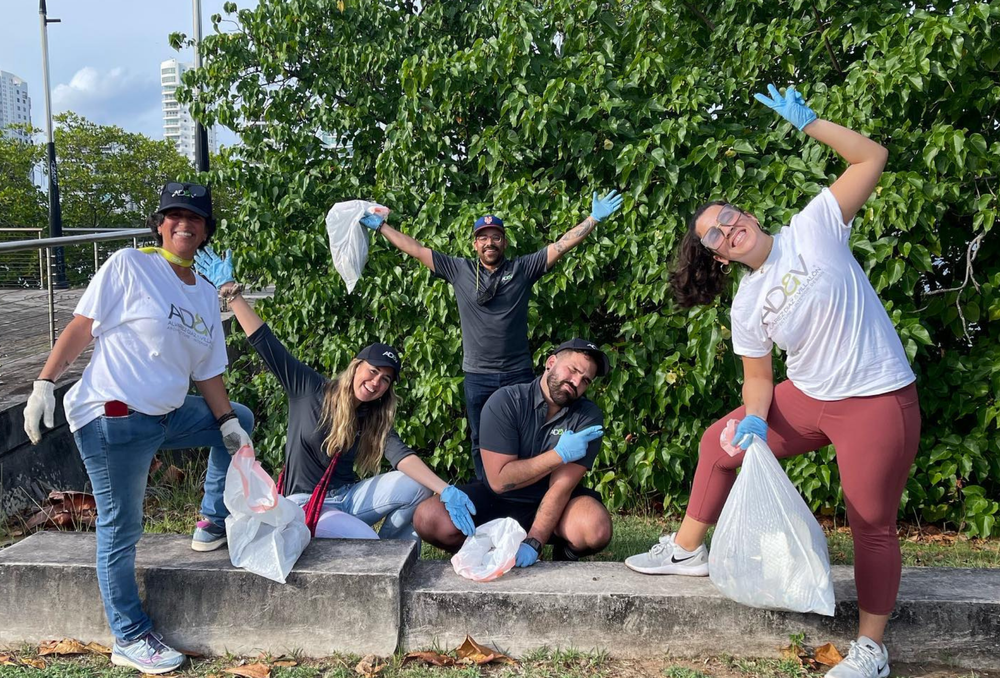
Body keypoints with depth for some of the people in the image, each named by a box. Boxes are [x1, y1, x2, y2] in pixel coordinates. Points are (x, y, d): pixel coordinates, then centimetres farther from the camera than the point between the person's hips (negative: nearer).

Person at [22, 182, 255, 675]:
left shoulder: (206, 296, 12)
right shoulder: (128, 266, -7)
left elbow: (208, 372, 13)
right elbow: (81, 327, -8)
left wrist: (228, 422, 5)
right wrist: (45, 382, -13)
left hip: (168, 415, 8)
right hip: (112, 417, -7)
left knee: (239, 421, 18)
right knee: (121, 528, -1)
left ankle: (214, 524, 24)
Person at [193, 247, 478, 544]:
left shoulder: (376, 422, 1)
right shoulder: (308, 388, -6)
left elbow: (402, 456, -18)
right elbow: (264, 341, -9)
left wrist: (445, 491, -37)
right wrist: (229, 288, -13)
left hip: (346, 497, 5)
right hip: (304, 503, -5)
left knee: (417, 487, -19)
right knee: (367, 545, -32)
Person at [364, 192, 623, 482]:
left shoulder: (523, 268, 2)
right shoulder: (459, 270, 5)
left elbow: (561, 245, -3)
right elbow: (416, 249, 7)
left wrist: (594, 219, -11)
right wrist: (380, 226, 7)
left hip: (519, 373, -1)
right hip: (477, 376, 1)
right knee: (482, 444, 12)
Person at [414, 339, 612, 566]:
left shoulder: (588, 418, -12)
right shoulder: (505, 402, -15)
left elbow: (562, 486, -19)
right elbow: (499, 480, -19)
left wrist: (533, 543, -29)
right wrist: (559, 455, -23)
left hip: (554, 504, 0)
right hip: (497, 501, 0)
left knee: (597, 529, -32)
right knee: (429, 519, -26)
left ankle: (565, 555, 4)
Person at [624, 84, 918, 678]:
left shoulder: (813, 229, -10)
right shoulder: (746, 306, 1)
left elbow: (872, 158, -11)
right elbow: (758, 379, 5)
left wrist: (805, 121, -13)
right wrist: (755, 422, -14)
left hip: (878, 401, -5)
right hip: (807, 399, 6)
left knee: (873, 525, 3)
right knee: (720, 445, 11)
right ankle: (687, 551, 29)